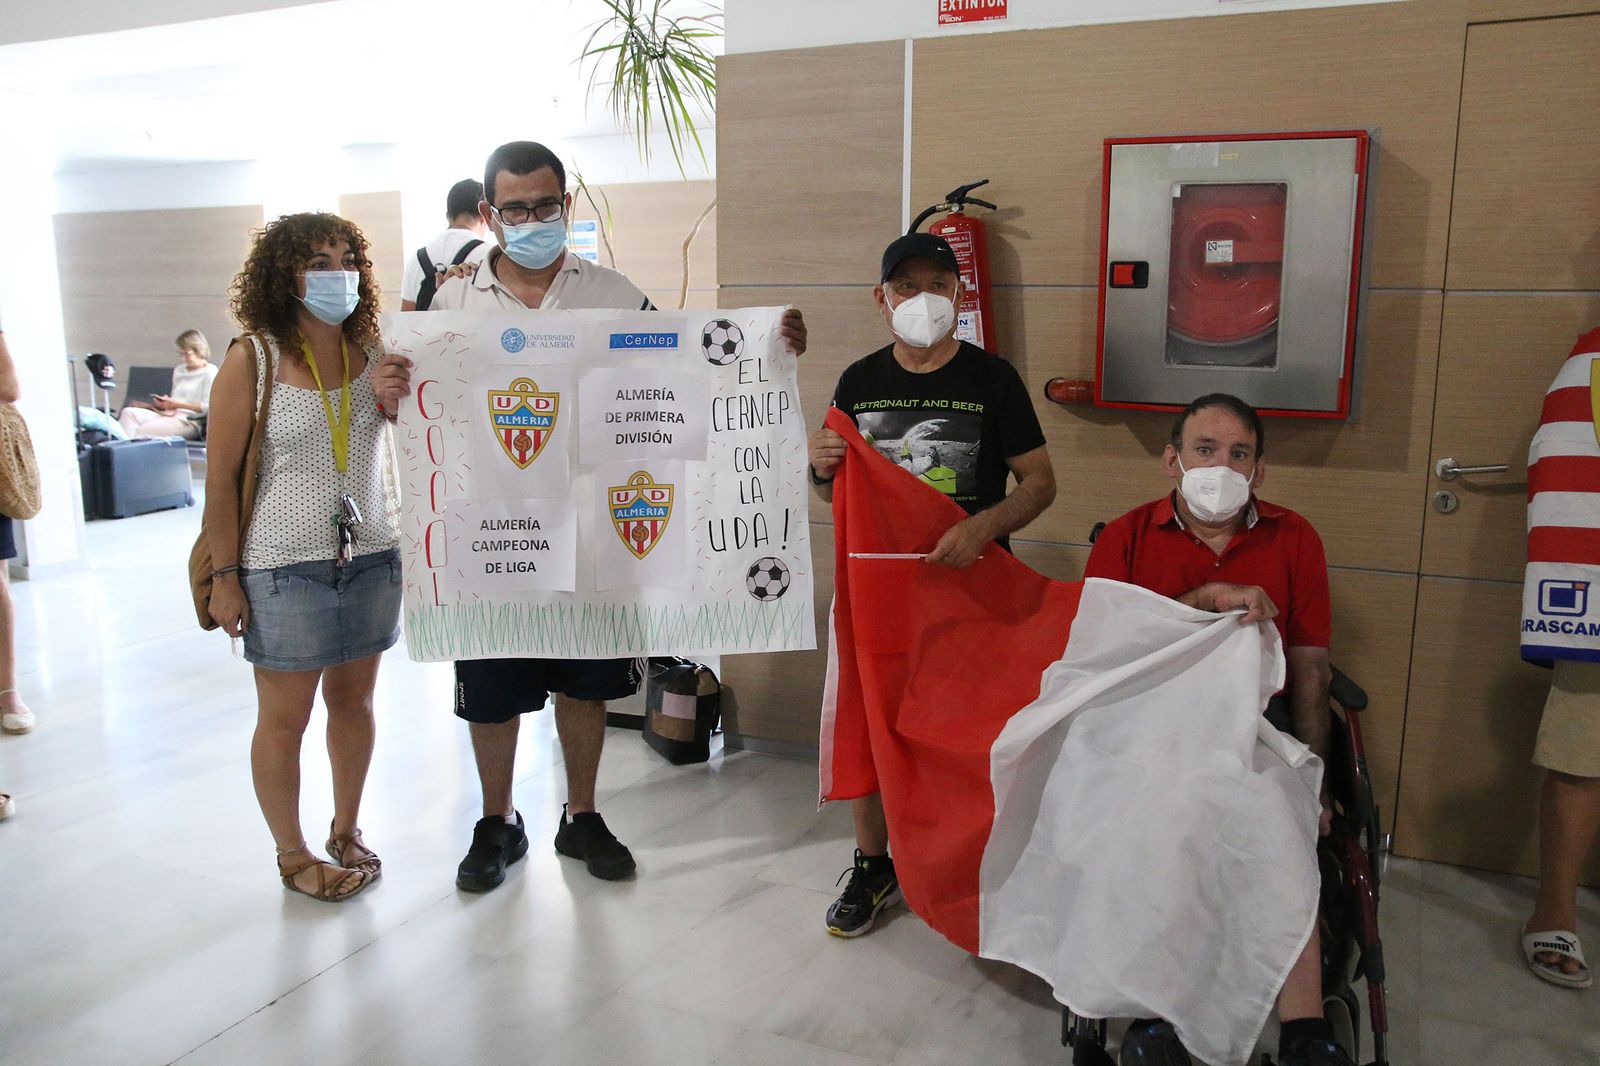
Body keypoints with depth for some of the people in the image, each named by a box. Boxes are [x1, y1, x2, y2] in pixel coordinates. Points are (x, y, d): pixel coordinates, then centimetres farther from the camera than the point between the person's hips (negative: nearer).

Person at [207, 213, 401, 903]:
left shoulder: (374, 353, 2)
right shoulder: (252, 360, -7)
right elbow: (221, 475, -6)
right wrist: (225, 576, -7)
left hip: (371, 557, 4)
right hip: (285, 566, -3)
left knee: (353, 698, 14)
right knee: (284, 716, 6)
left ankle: (346, 831, 32)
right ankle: (293, 856, 23)